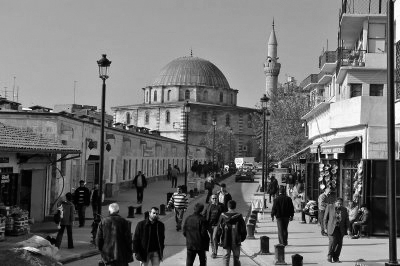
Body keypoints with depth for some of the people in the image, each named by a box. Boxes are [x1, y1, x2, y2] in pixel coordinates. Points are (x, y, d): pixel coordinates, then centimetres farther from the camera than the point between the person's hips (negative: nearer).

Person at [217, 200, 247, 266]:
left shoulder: (223, 216, -6)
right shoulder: (238, 216, -10)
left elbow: (219, 227, 2)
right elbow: (243, 228, -5)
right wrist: (242, 237, 10)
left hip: (225, 240, 1)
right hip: (236, 241, -1)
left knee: (226, 257, 10)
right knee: (236, 257, 12)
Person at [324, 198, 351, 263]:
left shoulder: (344, 210, 6)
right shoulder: (329, 207, -3)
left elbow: (347, 220, 7)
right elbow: (325, 218, 0)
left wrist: (348, 229, -5)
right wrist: (325, 228, -4)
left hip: (340, 229, 4)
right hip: (332, 228, -3)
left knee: (339, 243, -1)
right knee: (333, 242, -15)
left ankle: (336, 258, 11)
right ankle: (330, 256, 3)